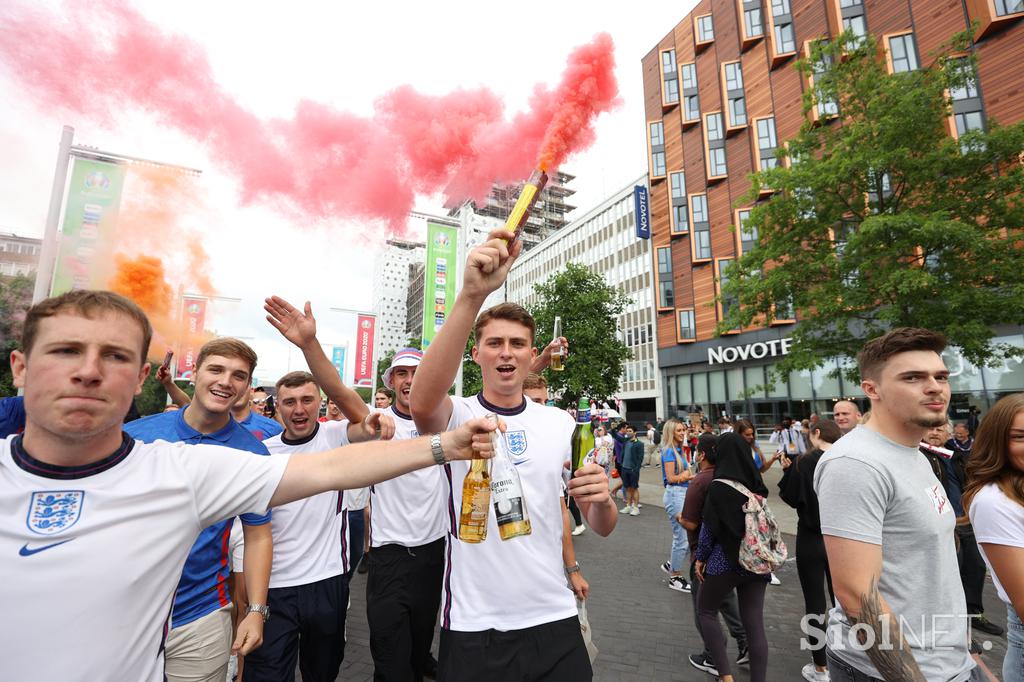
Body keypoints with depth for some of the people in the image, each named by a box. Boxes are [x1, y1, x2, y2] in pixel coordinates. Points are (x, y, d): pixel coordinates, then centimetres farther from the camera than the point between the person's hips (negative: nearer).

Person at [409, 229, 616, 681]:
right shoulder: (457, 416, -8)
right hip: (473, 627, -2)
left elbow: (601, 527, 4)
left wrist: (601, 499, -20)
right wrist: (472, 295, -44)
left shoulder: (561, 423, 1)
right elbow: (421, 404, -34)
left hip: (554, 621, 3)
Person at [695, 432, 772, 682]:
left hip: (725, 560, -5)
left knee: (706, 611, 15)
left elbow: (709, 527, -12)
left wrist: (700, 558, -1)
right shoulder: (756, 485, -2)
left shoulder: (718, 487, -17)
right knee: (754, 624, 12)